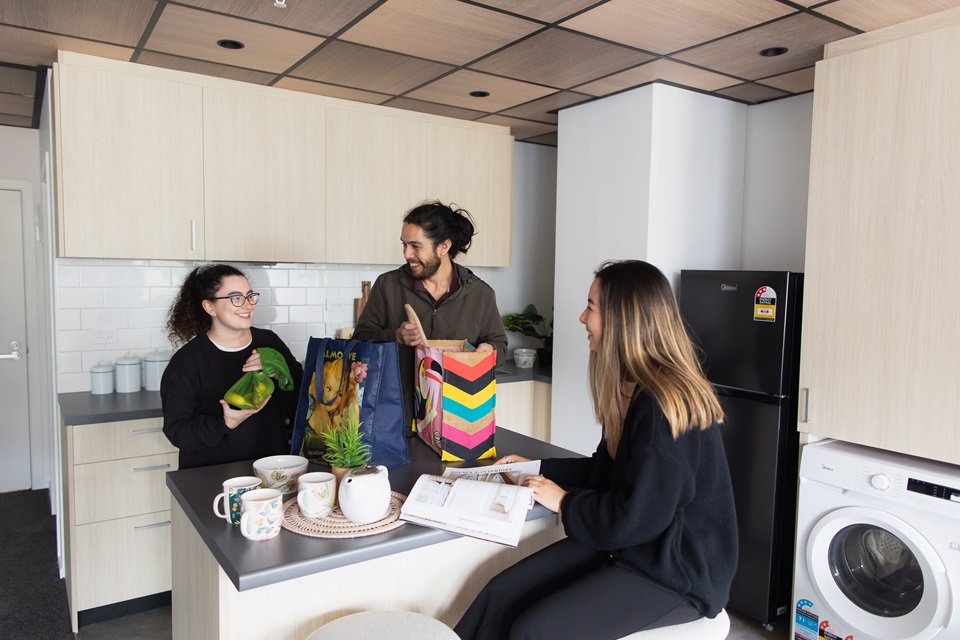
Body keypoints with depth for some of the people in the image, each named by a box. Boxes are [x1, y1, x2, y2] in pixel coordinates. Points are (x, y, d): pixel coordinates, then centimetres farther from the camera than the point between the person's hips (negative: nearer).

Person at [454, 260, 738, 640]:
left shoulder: (665, 404, -24)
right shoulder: (633, 390, 7)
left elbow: (638, 517, -24)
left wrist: (565, 502, -11)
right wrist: (538, 469, 14)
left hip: (677, 575, -9)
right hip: (627, 547, 9)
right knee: (501, 594, -4)